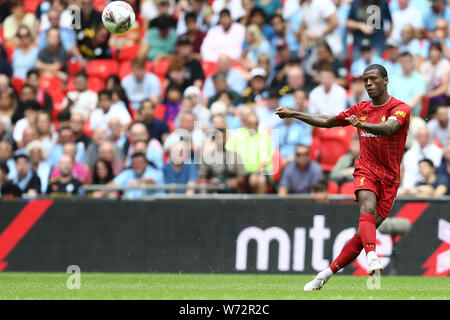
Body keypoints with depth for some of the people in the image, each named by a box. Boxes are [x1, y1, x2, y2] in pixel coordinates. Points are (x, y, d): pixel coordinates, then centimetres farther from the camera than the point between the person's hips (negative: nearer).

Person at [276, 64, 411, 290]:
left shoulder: (400, 108, -5)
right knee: (368, 210, -29)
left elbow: (390, 127, -28)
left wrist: (362, 125, -46)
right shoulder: (360, 109, 12)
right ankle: (372, 257, -53)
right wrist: (293, 114, 16)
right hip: (366, 170, 2)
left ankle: (327, 273, 1)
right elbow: (327, 122, 22)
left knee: (365, 231, -9)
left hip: (389, 179, -2)